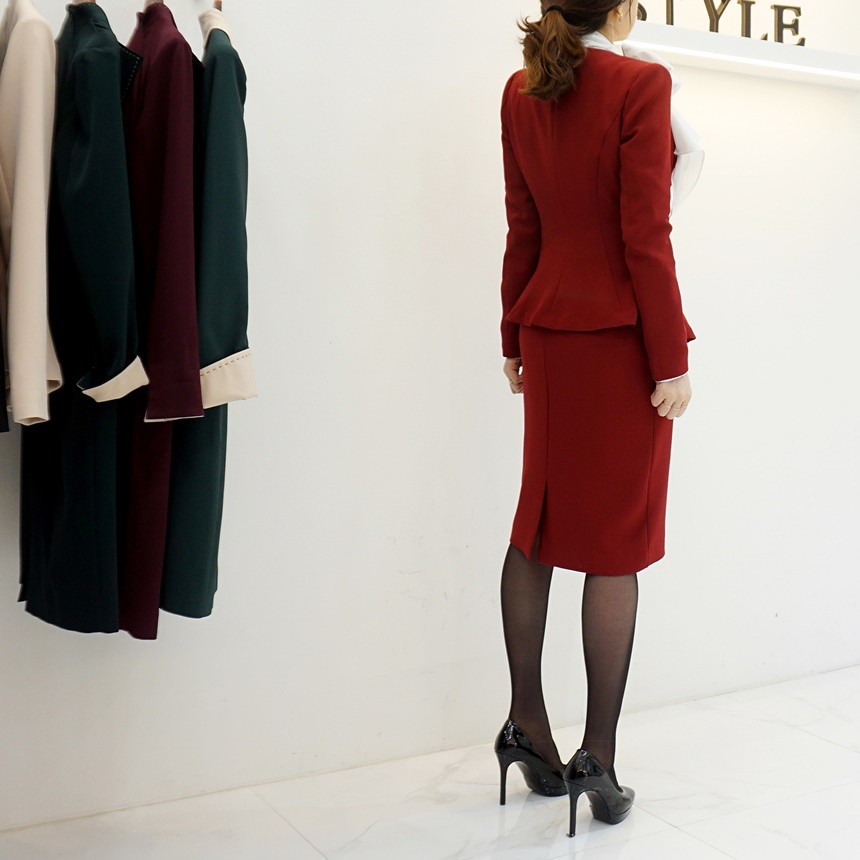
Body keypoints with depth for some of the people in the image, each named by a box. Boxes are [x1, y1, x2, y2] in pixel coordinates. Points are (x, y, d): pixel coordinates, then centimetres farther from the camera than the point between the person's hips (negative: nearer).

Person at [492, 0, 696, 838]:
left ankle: (527, 723, 23)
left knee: (539, 520, 14)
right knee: (616, 543, 1)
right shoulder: (640, 83, -11)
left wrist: (515, 338, 16)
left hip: (550, 330, 6)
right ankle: (598, 761, 10)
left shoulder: (521, 92, 7)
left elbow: (523, 231, 10)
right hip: (623, 335, -6)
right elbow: (645, 236, -15)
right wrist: (672, 359, -11)